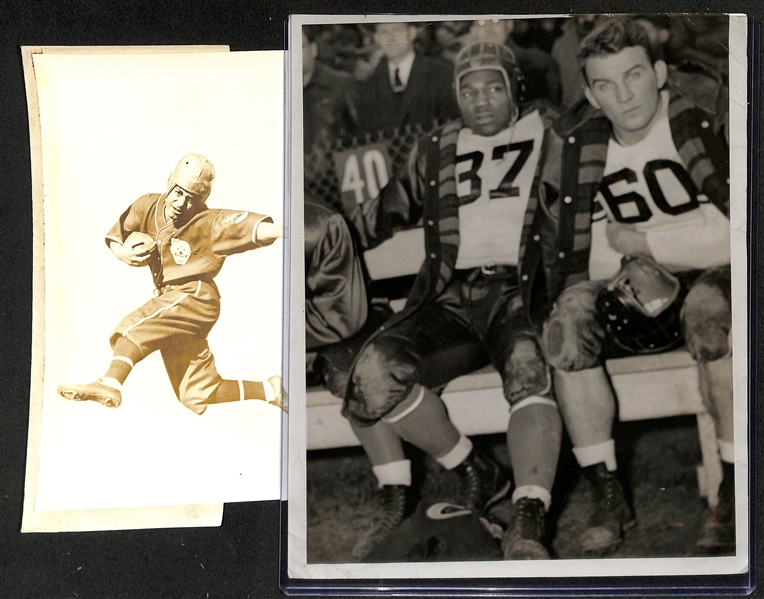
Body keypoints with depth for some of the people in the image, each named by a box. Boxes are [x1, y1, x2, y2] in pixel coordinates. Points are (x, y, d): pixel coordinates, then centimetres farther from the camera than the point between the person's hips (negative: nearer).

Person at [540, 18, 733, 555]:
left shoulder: (700, 125, -11)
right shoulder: (584, 145, 4)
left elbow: (729, 237, -21)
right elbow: (580, 258, 3)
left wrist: (636, 241, -12)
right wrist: (634, 266, -17)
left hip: (708, 278, -4)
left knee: (707, 310, -39)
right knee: (569, 319, -27)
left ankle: (736, 489, -26)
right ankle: (608, 493, -20)